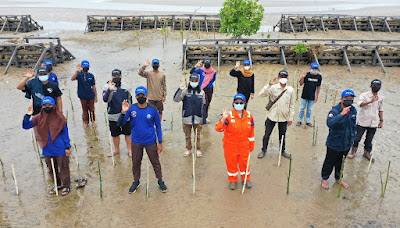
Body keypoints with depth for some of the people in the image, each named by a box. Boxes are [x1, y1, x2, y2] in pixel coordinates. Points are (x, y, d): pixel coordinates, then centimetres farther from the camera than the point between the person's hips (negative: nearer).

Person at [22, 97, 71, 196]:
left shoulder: (59, 118, -10)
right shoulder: (39, 118, -3)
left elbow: (65, 133, -4)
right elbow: (25, 126, -4)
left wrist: (67, 147, -5)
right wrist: (28, 115, -21)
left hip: (60, 149, -4)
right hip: (47, 150, 4)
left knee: (63, 168, 8)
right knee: (52, 169, 18)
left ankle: (66, 185, 25)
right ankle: (58, 185, 37)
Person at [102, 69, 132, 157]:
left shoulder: (125, 87, 5)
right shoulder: (107, 87, -6)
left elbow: (129, 99, 14)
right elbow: (105, 99, -20)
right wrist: (110, 89, -33)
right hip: (113, 116, -1)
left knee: (128, 133, 8)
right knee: (115, 134, 13)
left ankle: (129, 149, 22)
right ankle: (116, 149, 32)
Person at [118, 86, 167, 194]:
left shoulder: (153, 109, -11)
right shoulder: (131, 108, -10)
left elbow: (158, 126, -3)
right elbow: (120, 124, -12)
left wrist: (160, 142, -4)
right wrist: (123, 112, -31)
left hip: (150, 142, -1)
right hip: (136, 142, 1)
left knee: (155, 162, 12)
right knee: (135, 163, 16)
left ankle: (160, 181, 32)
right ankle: (136, 182, 38)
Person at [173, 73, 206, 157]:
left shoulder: (201, 92, -1)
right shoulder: (185, 91, -6)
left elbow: (203, 107, 2)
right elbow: (176, 99, -17)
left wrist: (203, 120, 1)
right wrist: (180, 90, -32)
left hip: (198, 119, 0)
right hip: (186, 118, 0)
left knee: (197, 135, 15)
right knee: (187, 135, 16)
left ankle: (198, 149, 35)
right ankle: (189, 149, 35)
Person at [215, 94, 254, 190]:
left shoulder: (249, 115, -3)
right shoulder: (229, 115, -15)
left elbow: (251, 132, 6)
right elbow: (218, 128, -19)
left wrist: (251, 145, 11)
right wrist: (223, 119, -36)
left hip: (244, 145, 2)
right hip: (230, 145, -2)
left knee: (244, 161, 13)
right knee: (231, 162, 11)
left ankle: (246, 179, 37)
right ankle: (233, 180, 32)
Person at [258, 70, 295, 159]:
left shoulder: (290, 90, -2)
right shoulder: (273, 88, -9)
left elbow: (292, 105, 4)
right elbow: (261, 94, -21)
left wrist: (290, 118, 3)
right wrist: (269, 84, -30)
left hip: (284, 117, 1)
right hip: (272, 116, -1)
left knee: (282, 136, 17)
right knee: (267, 135, 10)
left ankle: (283, 150, 39)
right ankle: (263, 150, 30)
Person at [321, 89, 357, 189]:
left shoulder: (353, 110, 0)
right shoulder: (335, 110, -22)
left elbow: (353, 126, 15)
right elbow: (329, 123, -41)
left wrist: (352, 138, 16)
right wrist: (341, 114, -49)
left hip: (346, 144, 6)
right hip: (334, 143, -6)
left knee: (341, 162, 24)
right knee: (330, 162, 11)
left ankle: (338, 178, 45)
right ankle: (324, 179, 31)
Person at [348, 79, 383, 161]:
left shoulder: (381, 97, 5)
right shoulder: (364, 95, -11)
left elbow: (380, 109, 16)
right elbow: (360, 103, -31)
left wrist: (381, 120, 14)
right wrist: (370, 101, -47)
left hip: (373, 123, 4)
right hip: (363, 121, -4)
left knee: (369, 139, 13)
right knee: (357, 137, 6)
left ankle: (367, 152, 32)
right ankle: (353, 151, 26)